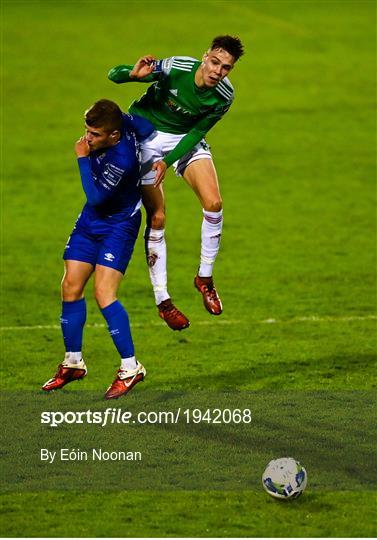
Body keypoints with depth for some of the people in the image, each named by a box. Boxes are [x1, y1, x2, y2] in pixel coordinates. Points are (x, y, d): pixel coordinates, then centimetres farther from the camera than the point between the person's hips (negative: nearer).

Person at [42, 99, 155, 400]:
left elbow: (96, 197, -25)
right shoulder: (123, 121, -12)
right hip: (91, 220, 9)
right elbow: (152, 129, 5)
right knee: (71, 287, 5)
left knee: (104, 294, -17)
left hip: (119, 225, -9)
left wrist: (83, 159, -19)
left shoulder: (122, 159, -33)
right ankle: (73, 363, 19)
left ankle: (131, 368, -6)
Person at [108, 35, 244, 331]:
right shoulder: (174, 68, -30)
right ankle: (162, 300, 4)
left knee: (214, 203, -16)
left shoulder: (224, 95, -19)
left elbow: (198, 131, -9)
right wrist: (133, 74, -47)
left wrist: (168, 161, -21)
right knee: (157, 218, -6)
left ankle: (205, 277, 4)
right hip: (146, 133, -3)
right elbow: (114, 74, -25)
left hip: (186, 138, 3)